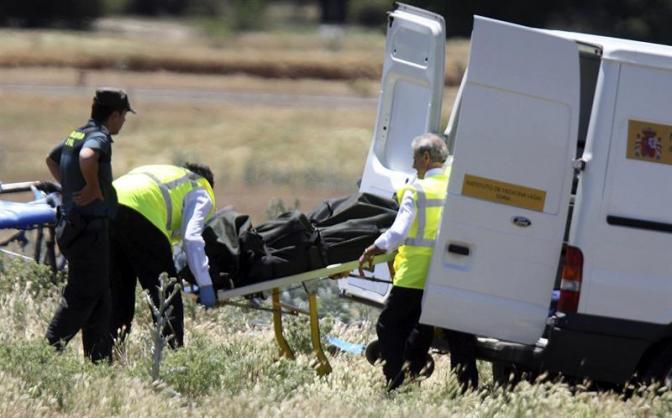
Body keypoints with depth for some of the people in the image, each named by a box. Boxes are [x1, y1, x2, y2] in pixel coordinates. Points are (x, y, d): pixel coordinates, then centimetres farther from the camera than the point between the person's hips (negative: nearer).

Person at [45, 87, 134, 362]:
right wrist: (93, 189, -24)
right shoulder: (100, 137, -15)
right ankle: (50, 348, -7)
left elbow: (51, 159, 32)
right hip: (90, 225, -10)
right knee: (84, 293, -6)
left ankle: (99, 356, 18)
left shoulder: (76, 134, 14)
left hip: (72, 223, 10)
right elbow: (87, 157, -38)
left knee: (100, 293, 14)